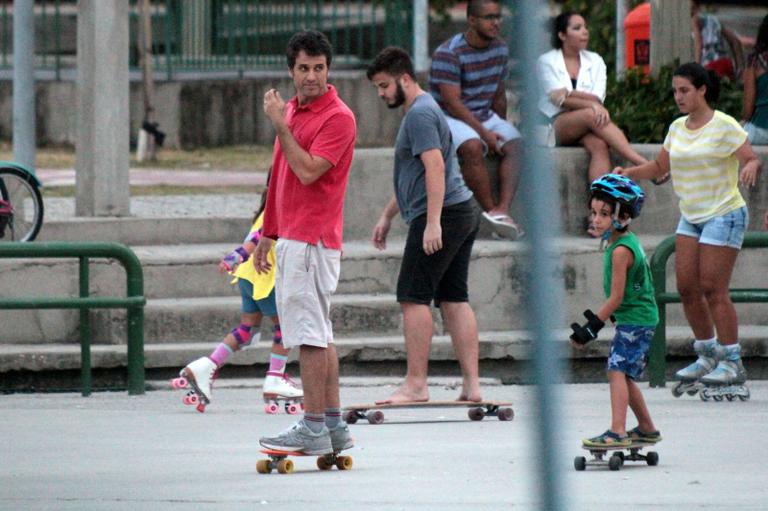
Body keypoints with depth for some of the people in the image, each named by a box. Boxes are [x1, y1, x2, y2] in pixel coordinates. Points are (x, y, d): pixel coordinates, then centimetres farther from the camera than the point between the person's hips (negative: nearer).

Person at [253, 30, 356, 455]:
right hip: (291, 238, 10)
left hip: (312, 240, -10)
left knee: (310, 334, -11)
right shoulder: (292, 111, 17)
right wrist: (268, 233, 24)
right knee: (319, 335, 10)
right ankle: (333, 426, 13)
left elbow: (308, 171, -21)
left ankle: (313, 429, -11)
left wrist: (280, 125, -18)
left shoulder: (338, 117, -11)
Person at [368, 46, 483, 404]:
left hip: (442, 214, -10)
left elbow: (435, 167, -21)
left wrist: (433, 223, -25)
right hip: (463, 214, 10)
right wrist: (387, 217, 35)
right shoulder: (421, 111, 23)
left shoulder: (420, 114, -11)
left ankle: (416, 384, -10)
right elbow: (411, 178, 33)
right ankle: (471, 385, 3)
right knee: (454, 299, 7)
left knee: (414, 298, -8)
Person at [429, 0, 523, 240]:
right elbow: (452, 103, -20)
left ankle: (502, 210, -37)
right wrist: (485, 133, -23)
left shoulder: (500, 48, 7)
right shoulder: (448, 54, -16)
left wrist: (501, 129, 15)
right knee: (472, 146, -37)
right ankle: (491, 210, -31)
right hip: (450, 118, -7)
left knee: (514, 144, -22)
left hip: (485, 116, 7)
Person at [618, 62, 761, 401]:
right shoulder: (678, 128, 9)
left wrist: (750, 168, -34)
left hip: (723, 214, -7)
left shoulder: (724, 126, -10)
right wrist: (629, 173, 1)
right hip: (690, 217, 7)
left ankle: (733, 363, -2)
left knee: (712, 288, -10)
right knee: (687, 286, 2)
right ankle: (708, 356, 17)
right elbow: (660, 166, 17)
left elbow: (753, 159, -11)